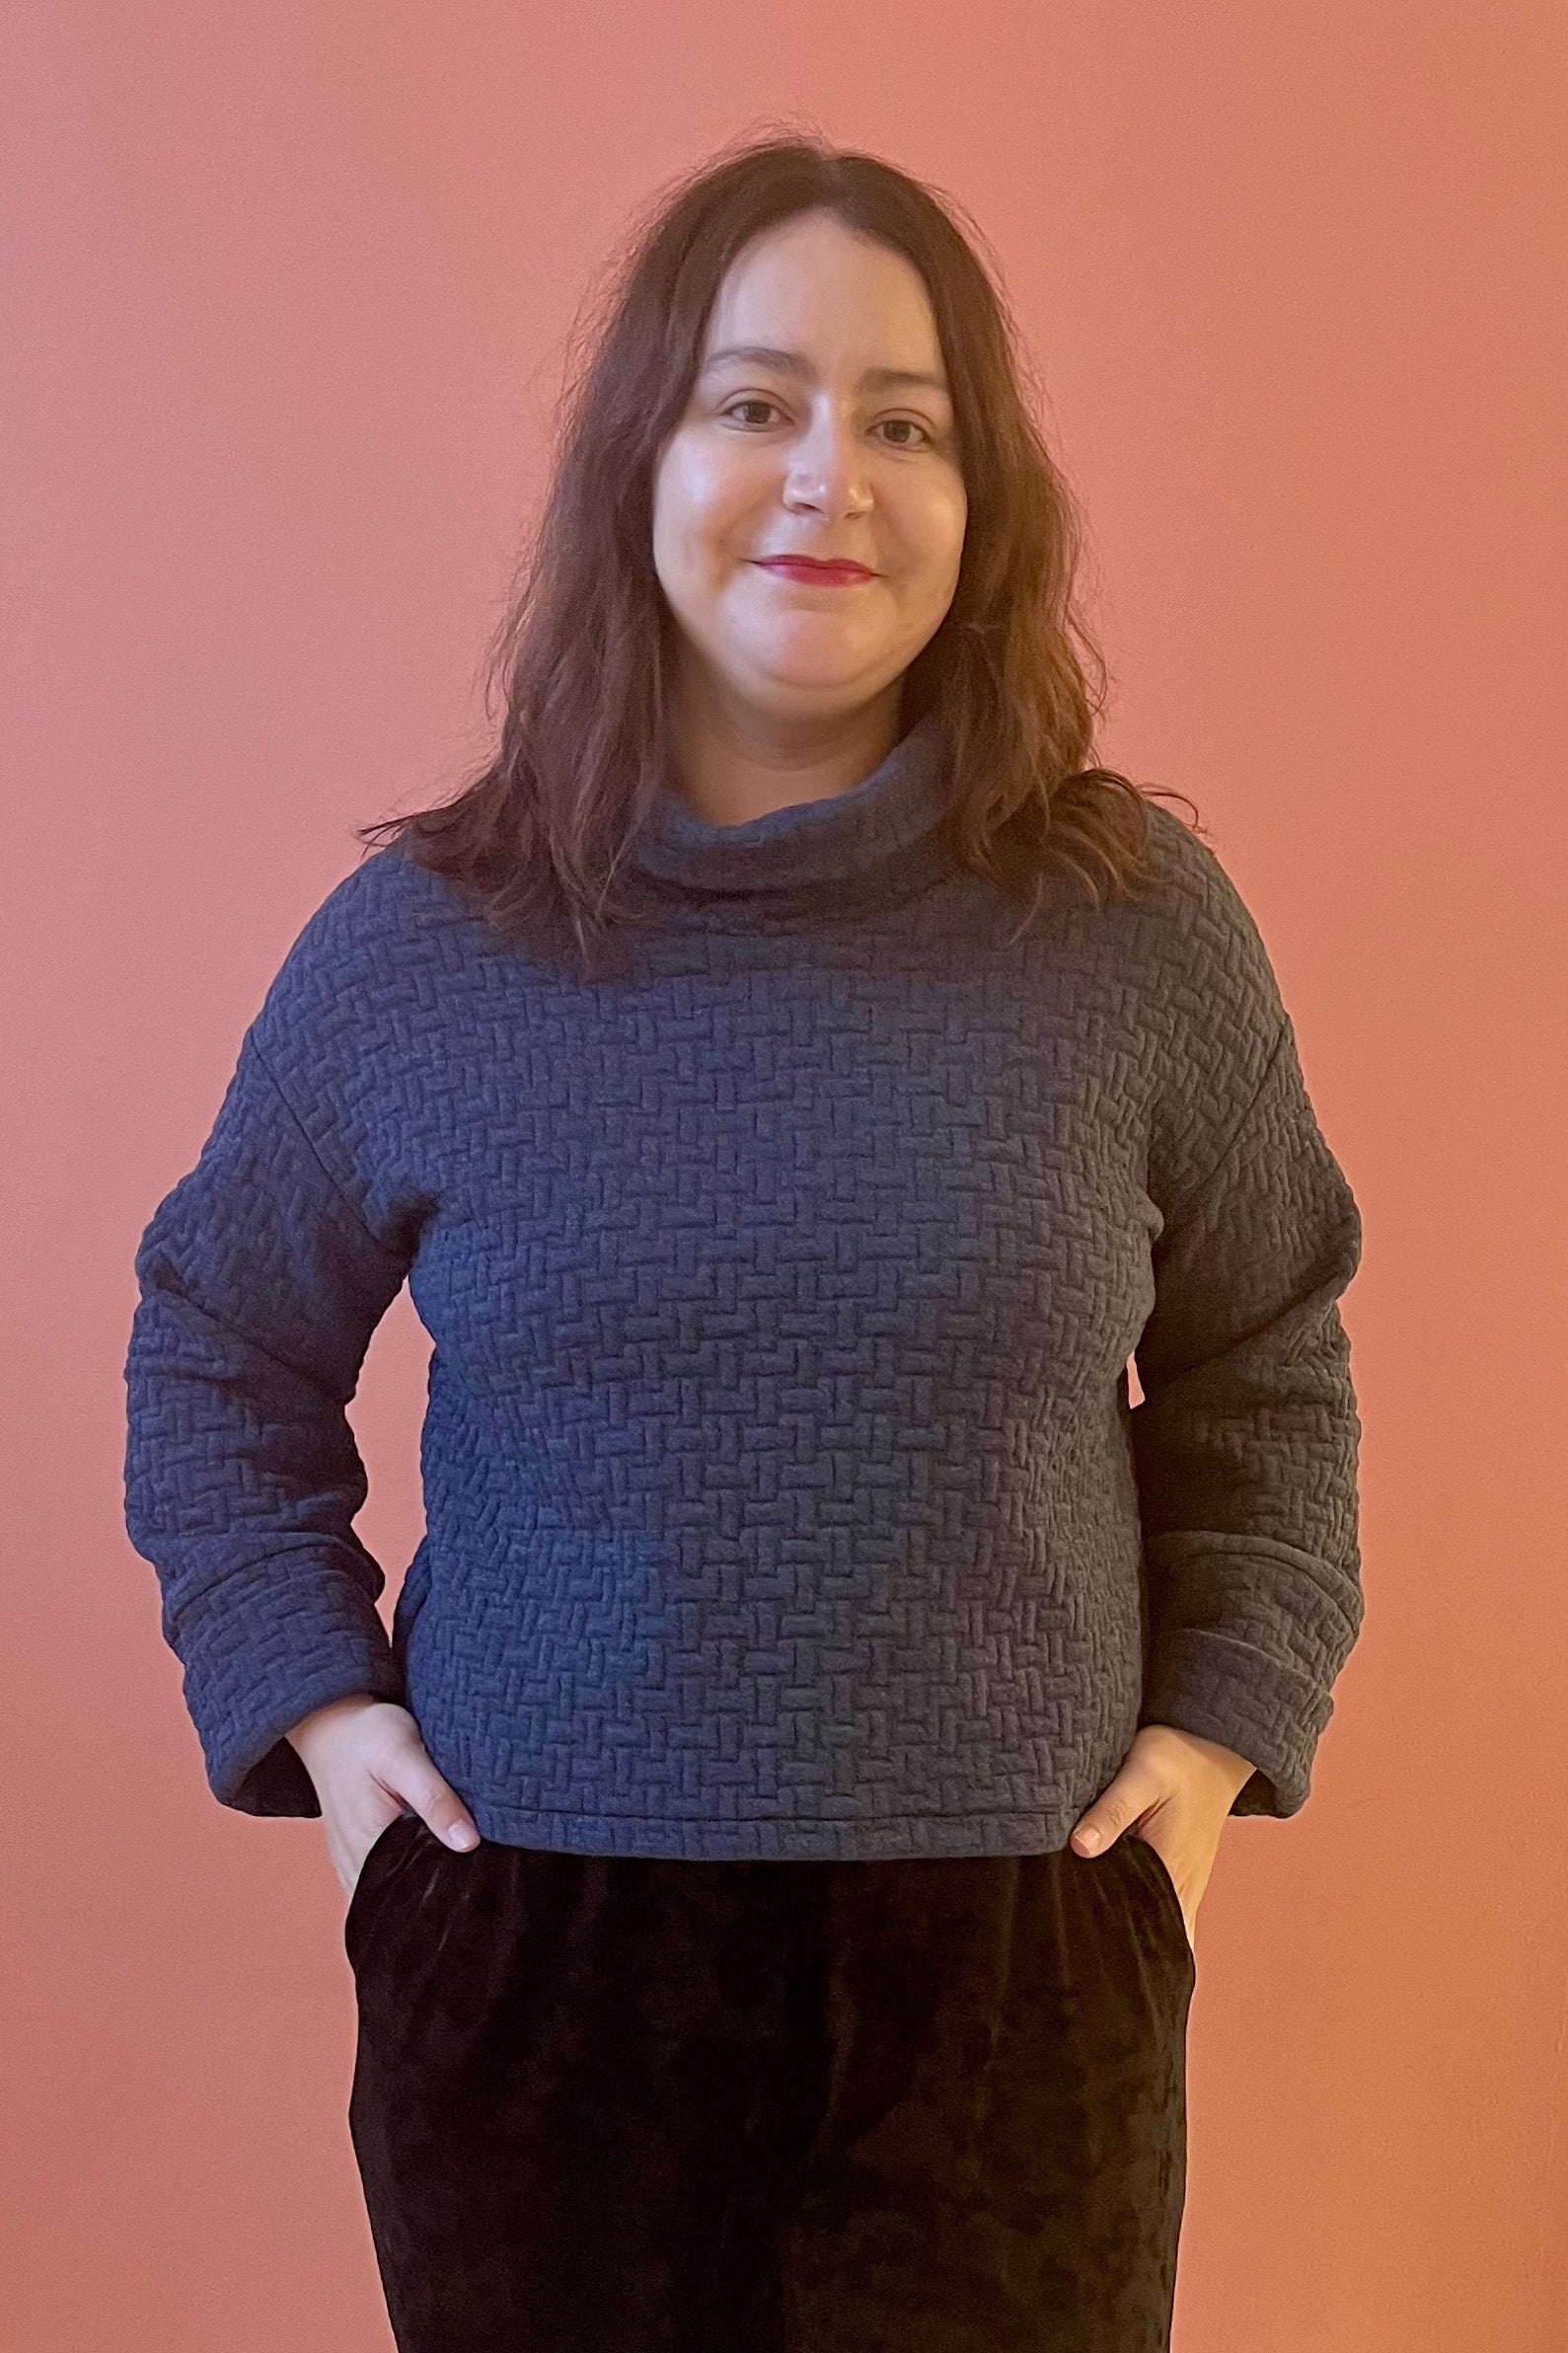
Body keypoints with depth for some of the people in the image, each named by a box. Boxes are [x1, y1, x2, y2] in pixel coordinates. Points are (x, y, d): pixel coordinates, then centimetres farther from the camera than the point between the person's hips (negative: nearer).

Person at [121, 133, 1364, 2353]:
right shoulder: (412, 950, -3)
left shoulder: (1140, 929, -2)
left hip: (1013, 1969, 0)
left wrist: (1223, 1717, 3)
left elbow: (1267, 1367, 11)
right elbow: (219, 1350, 12)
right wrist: (307, 1695, 2)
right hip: (524, 1946, 0)